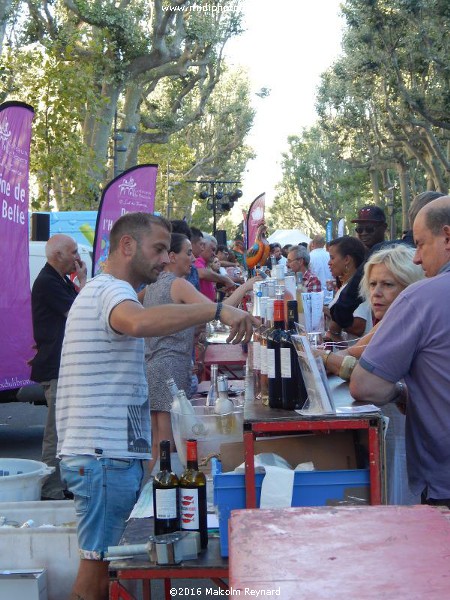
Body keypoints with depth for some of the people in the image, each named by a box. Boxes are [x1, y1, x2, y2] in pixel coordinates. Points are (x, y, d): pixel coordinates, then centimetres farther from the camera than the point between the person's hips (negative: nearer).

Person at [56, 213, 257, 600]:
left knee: (99, 565, 13)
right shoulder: (111, 290, -13)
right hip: (106, 455, -11)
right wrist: (217, 311, -38)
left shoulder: (101, 290, 22)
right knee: (98, 569, -6)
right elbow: (140, 322, -37)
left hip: (102, 453, 11)